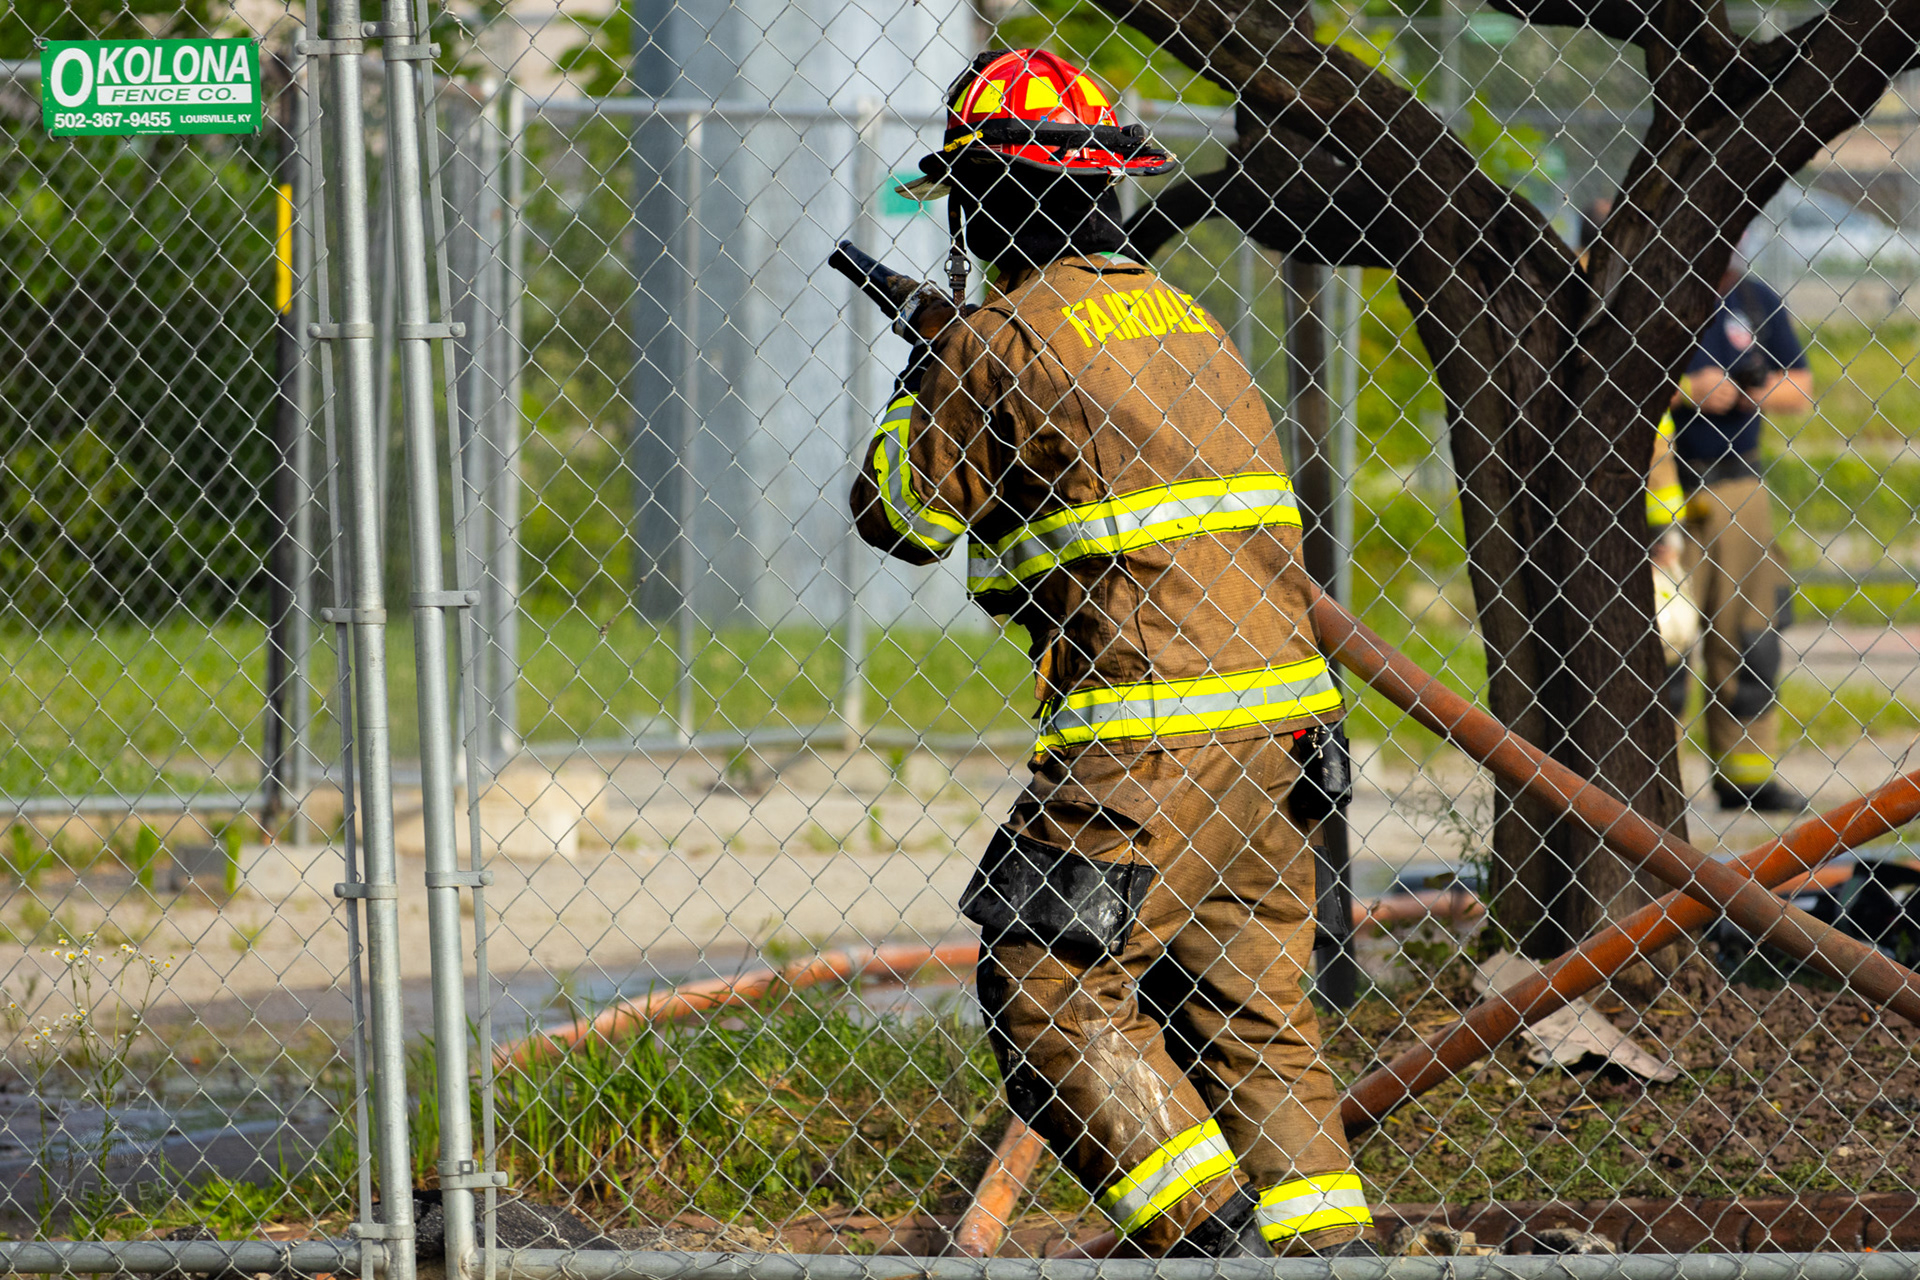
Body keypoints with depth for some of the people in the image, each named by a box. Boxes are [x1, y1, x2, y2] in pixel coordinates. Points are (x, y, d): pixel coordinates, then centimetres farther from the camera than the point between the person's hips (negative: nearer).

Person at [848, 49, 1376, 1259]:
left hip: (1147, 737, -8)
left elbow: (901, 515, 5)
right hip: (1276, 708, 8)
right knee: (1251, 1001, 14)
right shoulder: (1186, 318, 17)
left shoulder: (1003, 333, -6)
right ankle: (1325, 1241, 10)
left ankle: (1210, 1235, -12)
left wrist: (924, 366, 23)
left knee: (1049, 993, -4)